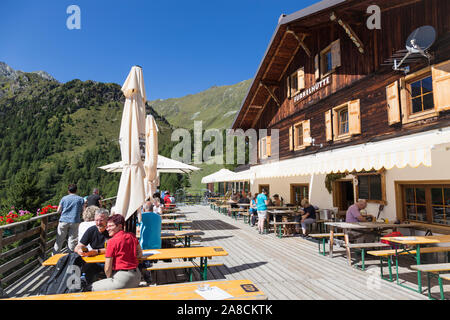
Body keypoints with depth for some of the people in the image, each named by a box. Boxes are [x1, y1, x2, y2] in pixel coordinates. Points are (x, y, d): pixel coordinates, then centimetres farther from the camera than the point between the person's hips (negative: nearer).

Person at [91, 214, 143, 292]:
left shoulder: (112, 241, -12)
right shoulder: (132, 236, 6)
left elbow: (108, 268, -8)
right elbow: (140, 255, 17)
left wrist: (109, 278, 10)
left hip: (123, 278, -8)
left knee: (94, 287, 6)